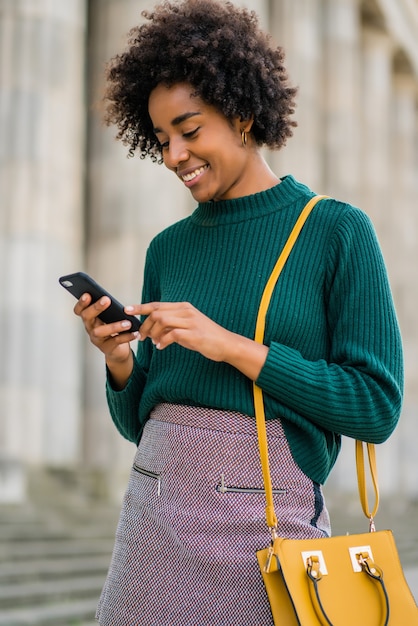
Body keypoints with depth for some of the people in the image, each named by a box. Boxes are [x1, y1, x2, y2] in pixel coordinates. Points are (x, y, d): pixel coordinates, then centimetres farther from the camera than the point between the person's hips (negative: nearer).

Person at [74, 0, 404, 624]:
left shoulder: (338, 231, -4)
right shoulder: (169, 249, 10)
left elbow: (378, 406, -10)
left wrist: (234, 347, -15)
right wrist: (119, 359, -6)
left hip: (265, 516, -4)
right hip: (153, 513, 5)